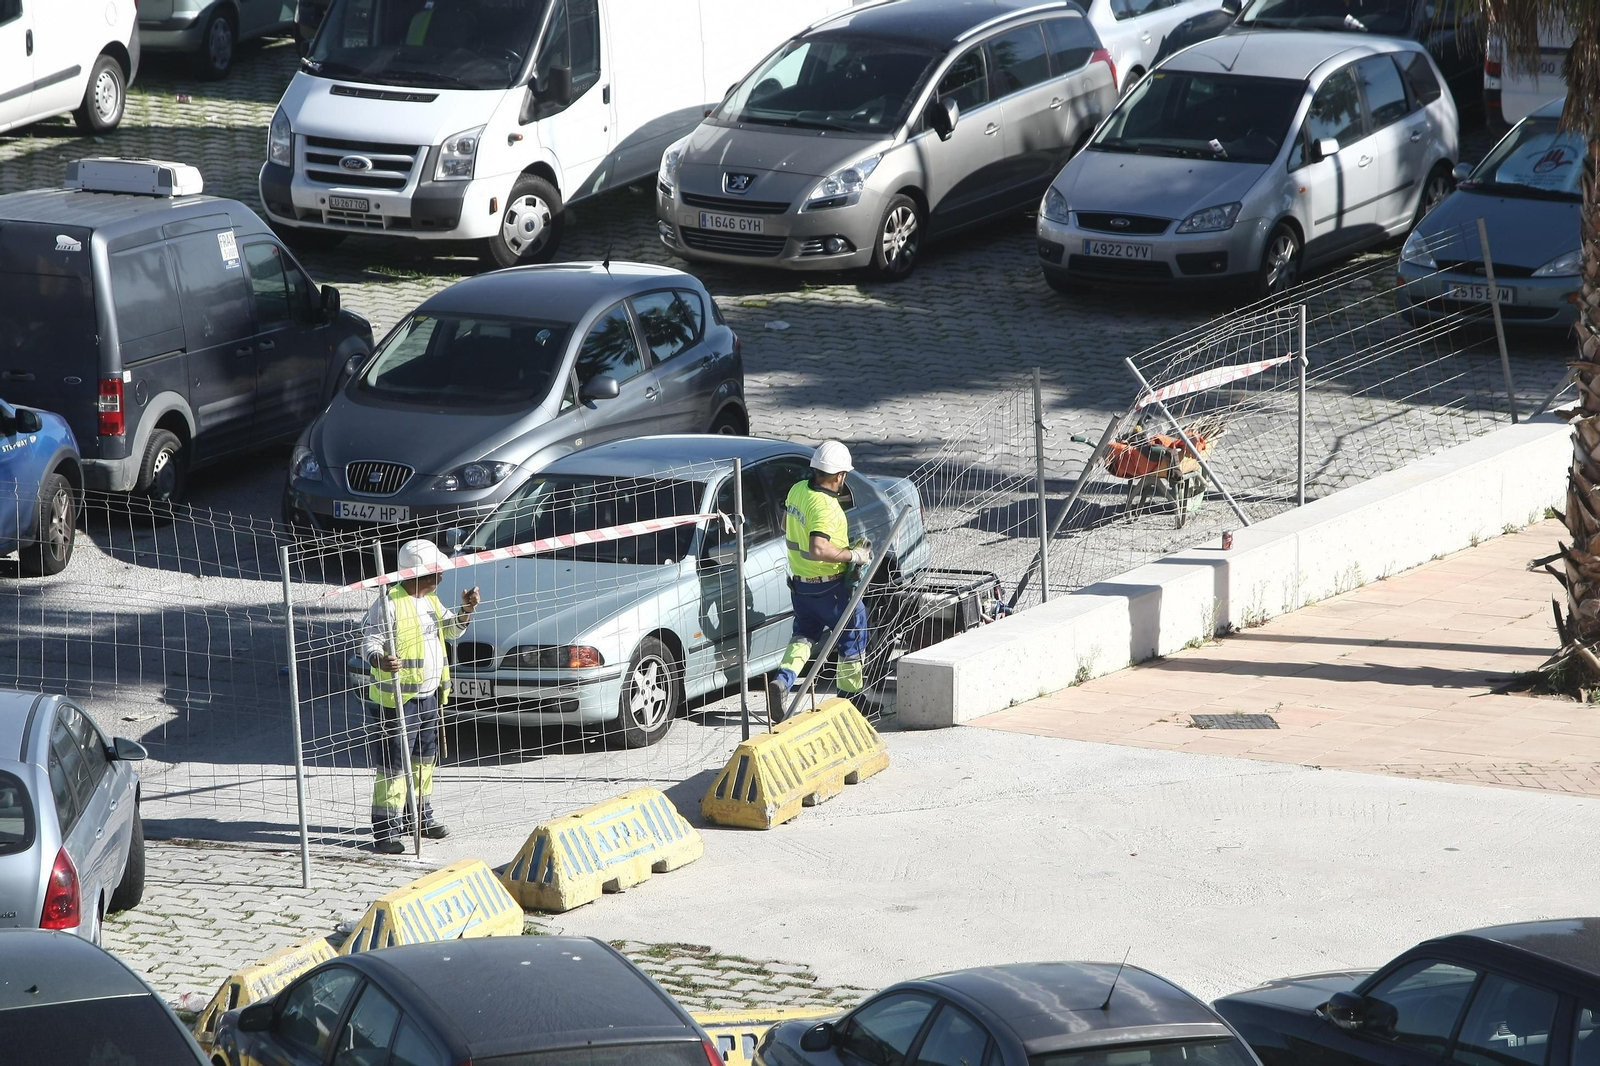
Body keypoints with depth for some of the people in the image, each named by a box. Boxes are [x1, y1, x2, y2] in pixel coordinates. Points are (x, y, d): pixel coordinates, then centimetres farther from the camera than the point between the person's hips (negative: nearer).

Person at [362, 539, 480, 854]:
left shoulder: (430, 600, 12)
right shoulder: (389, 602, -15)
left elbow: (451, 629, 24)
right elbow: (369, 640, -18)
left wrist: (465, 611, 5)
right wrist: (379, 660, -38)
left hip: (430, 695, 9)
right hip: (399, 699, -9)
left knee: (425, 759, 19)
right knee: (393, 764, -8)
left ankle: (420, 817, 33)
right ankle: (386, 829, -6)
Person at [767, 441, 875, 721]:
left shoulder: (797, 490, 0)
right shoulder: (825, 506, -27)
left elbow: (786, 527, 17)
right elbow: (818, 550, -37)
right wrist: (853, 555, -24)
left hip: (799, 580, 7)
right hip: (829, 586, -7)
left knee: (805, 633, 20)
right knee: (853, 634, 12)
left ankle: (783, 680, -4)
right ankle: (850, 693, 22)